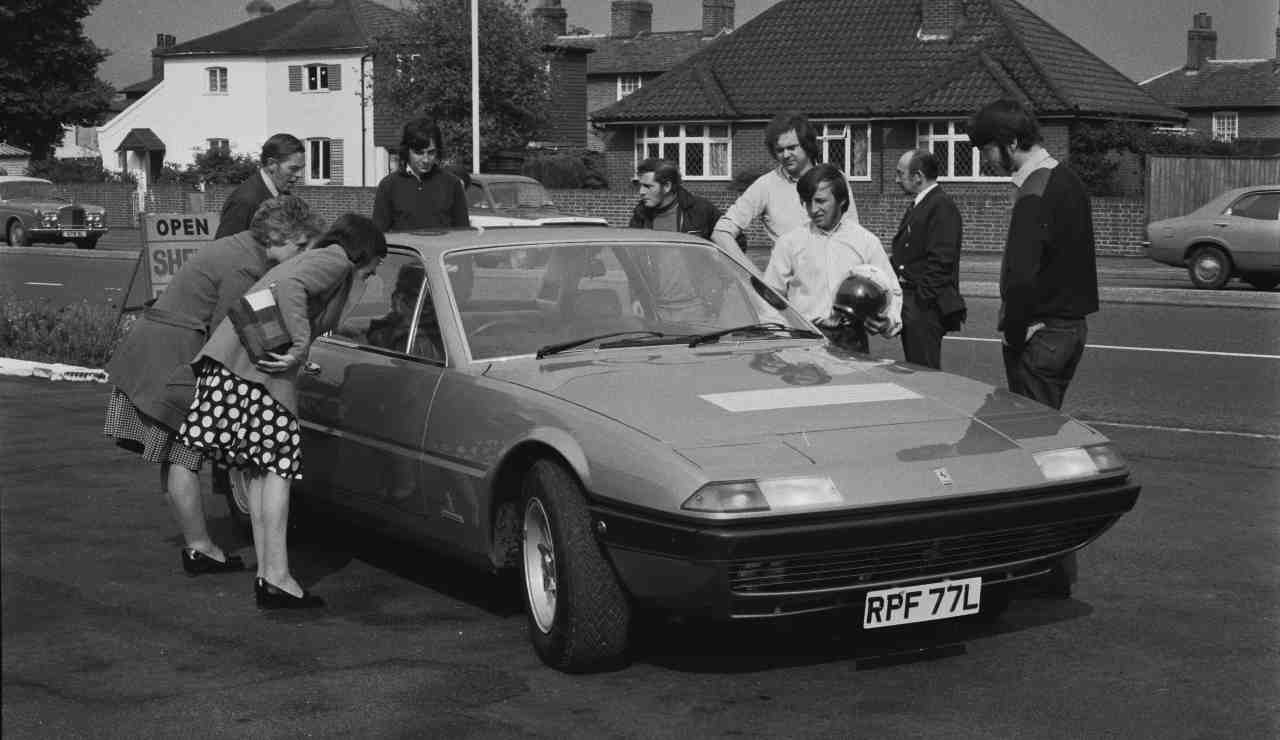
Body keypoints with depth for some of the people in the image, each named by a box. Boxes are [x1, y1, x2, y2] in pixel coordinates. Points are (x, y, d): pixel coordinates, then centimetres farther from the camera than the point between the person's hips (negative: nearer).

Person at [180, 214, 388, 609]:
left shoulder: (310, 258, 29)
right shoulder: (336, 260, -1)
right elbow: (289, 286, -19)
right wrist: (300, 346, -20)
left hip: (230, 357, 10)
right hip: (260, 366, -10)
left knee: (261, 468, 11)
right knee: (278, 464, -6)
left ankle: (266, 572, 11)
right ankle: (276, 576, -8)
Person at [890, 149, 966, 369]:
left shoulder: (942, 206, -13)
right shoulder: (917, 206, 19)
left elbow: (941, 259, -20)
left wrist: (922, 297, -21)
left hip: (926, 305, -10)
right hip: (909, 302, 10)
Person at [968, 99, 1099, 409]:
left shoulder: (1034, 196, -19)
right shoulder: (1069, 180, 11)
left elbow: (1021, 277, -26)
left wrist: (1013, 335, -15)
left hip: (1041, 334, -9)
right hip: (1074, 326, 9)